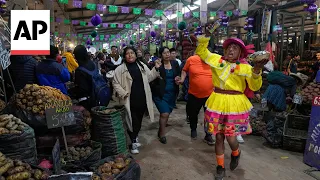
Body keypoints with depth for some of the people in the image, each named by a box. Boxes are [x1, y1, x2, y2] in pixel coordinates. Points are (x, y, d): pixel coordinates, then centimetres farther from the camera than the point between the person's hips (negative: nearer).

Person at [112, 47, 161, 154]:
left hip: (142, 99, 5)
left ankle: (135, 137, 38)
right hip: (130, 101, -4)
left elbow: (149, 78, 15)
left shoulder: (142, 66, 8)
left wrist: (156, 69, 4)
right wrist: (124, 93, -15)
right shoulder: (120, 69, -6)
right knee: (132, 121, 0)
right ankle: (133, 142, 17)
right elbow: (115, 83, -4)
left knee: (139, 120, 16)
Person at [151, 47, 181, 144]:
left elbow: (179, 75, 16)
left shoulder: (175, 63, 4)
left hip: (172, 93, 5)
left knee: (167, 114, 13)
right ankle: (162, 134, 12)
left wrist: (178, 79, -4)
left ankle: (160, 131, 36)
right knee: (165, 114, -10)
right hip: (160, 93, -5)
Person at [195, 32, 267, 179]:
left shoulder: (245, 67, 1)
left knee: (231, 138, 1)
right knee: (219, 137, 8)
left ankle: (236, 154, 39)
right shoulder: (217, 59, 5)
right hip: (217, 103, 2)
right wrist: (206, 35, 0)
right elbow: (201, 51, 12)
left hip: (235, 104, -2)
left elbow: (254, 87, -4)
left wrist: (256, 71, -20)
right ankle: (220, 167, 29)